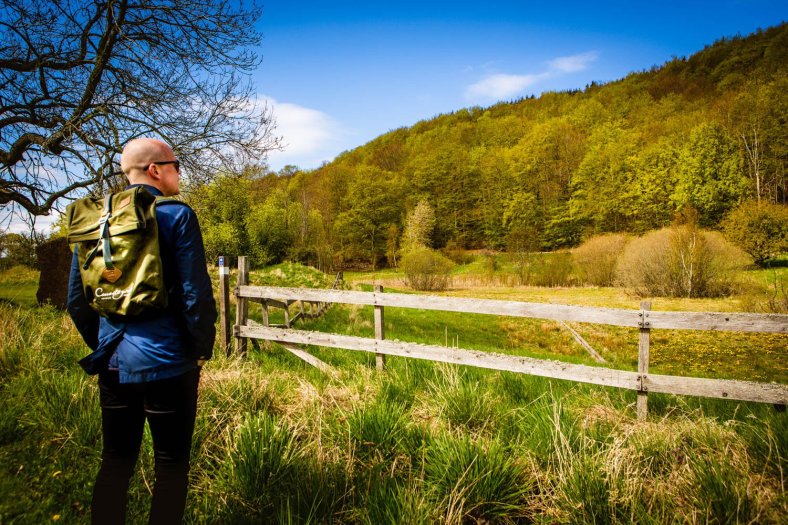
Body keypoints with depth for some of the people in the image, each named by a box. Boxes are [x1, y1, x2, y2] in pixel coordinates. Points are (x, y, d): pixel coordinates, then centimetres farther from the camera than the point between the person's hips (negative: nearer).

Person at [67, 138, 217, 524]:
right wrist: (201, 350, -2)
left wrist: (102, 345, 20)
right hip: (167, 364, -5)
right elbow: (196, 295, -16)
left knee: (115, 462, 19)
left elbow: (77, 299, 9)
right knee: (171, 465, 10)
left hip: (113, 365, 6)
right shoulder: (176, 216, -12)